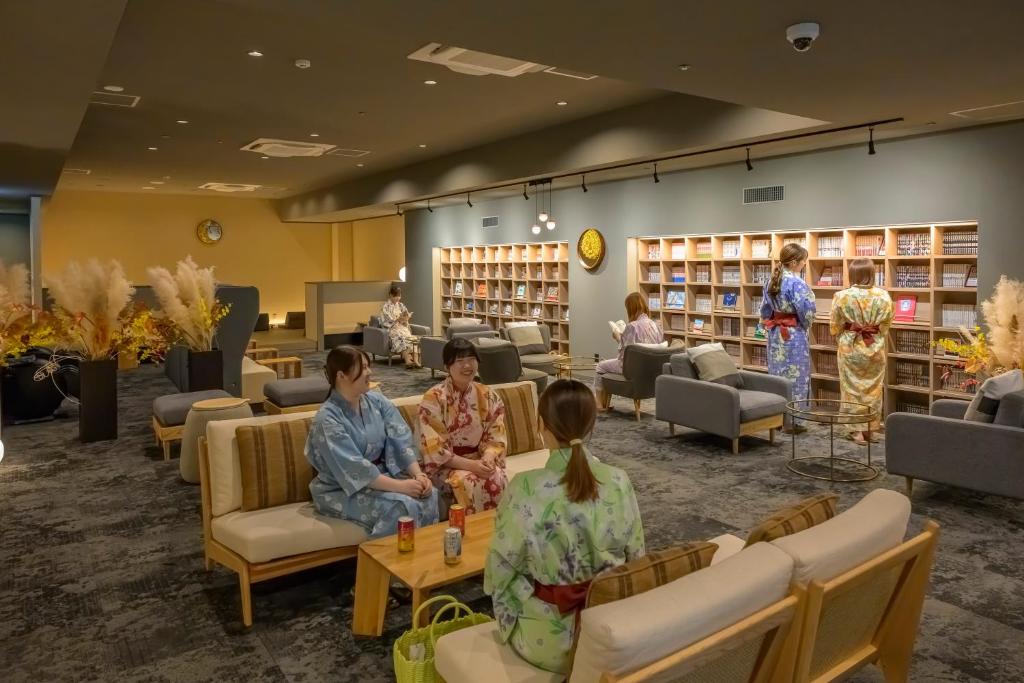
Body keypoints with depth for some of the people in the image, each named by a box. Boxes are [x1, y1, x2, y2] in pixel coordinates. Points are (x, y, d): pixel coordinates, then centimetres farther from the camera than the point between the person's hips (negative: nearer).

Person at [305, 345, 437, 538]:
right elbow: (354, 469, -25)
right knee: (402, 506, -28)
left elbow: (400, 440, -4)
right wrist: (400, 486, -29)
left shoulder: (377, 401, 1)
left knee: (429, 495, -18)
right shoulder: (327, 419, -18)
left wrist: (418, 474, -20)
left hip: (381, 476, 6)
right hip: (342, 491, -6)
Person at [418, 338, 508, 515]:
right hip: (445, 466, -3)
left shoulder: (489, 396, 2)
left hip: (481, 462, 3)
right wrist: (470, 465, -23)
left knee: (498, 480, -28)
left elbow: (495, 439, 2)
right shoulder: (433, 399, -11)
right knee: (470, 484, -33)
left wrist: (487, 460, -20)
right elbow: (434, 449, -14)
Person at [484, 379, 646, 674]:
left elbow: (499, 572, -12)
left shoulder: (525, 489, -24)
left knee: (506, 589, 27)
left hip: (549, 641, -3)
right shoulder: (619, 482, -13)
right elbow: (635, 559, 0)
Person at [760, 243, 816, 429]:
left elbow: (765, 309, 10)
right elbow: (807, 310, -18)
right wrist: (805, 326, 0)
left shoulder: (771, 280, 6)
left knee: (777, 375, 13)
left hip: (775, 334, 7)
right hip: (794, 335, -7)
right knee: (794, 376, 2)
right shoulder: (796, 282, -18)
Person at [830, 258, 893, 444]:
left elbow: (835, 326, -3)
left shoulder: (841, 296, -11)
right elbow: (886, 325, 0)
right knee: (872, 388, 13)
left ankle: (857, 429, 9)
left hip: (850, 347, -1)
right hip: (875, 347, 2)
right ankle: (870, 427, 21)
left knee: (852, 388, 7)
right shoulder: (883, 296, -8)